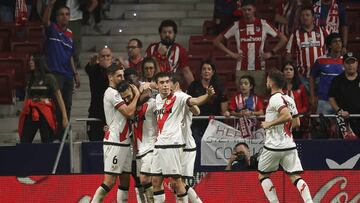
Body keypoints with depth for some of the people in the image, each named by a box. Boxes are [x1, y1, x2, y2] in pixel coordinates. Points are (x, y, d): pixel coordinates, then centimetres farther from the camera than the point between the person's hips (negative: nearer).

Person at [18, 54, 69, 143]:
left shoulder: (49, 78, 0)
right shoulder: (30, 79, 16)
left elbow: (59, 98, -3)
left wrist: (64, 117, -10)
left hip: (45, 115, -5)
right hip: (30, 114, 5)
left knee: (47, 143, -6)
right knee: (24, 143, -5)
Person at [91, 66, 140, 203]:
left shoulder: (116, 93, 19)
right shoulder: (112, 93, -12)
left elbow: (129, 112, 21)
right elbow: (129, 112, -20)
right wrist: (136, 95, -8)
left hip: (124, 142, 10)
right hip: (115, 143, -10)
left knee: (125, 180, 9)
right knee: (110, 181, -13)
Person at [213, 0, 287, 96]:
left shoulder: (263, 24, 1)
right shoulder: (236, 26, 1)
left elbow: (283, 39, 7)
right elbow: (217, 41, 6)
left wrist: (271, 53, 0)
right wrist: (231, 54, -1)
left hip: (259, 69, 0)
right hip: (242, 69, 0)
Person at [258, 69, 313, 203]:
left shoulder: (275, 98, -11)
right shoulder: (289, 100, 13)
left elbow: (287, 116, -25)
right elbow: (296, 123, 18)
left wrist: (269, 124, -15)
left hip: (274, 146, -7)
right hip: (289, 145, 7)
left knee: (263, 175, 11)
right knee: (295, 177, 1)